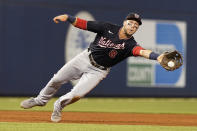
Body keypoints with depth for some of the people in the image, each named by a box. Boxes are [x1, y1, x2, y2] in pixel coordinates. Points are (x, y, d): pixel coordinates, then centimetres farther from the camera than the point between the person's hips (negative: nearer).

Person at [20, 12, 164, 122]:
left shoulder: (130, 45, -20)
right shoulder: (108, 28, -14)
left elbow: (141, 51, -41)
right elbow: (83, 24, -15)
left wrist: (157, 57, -62)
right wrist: (67, 17, -32)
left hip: (98, 71, -2)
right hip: (86, 58, 2)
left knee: (76, 95, -15)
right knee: (57, 79, 8)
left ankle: (59, 106, 18)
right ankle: (41, 99, 37)